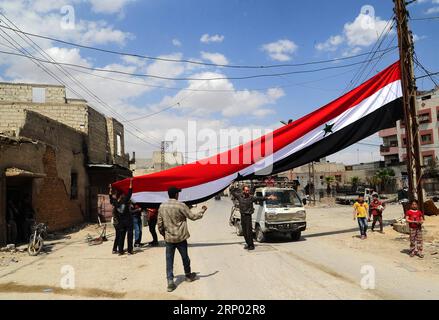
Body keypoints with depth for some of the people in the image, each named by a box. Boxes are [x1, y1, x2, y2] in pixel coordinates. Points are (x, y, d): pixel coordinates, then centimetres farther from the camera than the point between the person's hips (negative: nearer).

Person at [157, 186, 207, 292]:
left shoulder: (162, 206, -1)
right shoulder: (181, 205, -14)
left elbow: (159, 223, 3)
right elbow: (193, 216, -7)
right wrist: (203, 210, 9)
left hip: (168, 238, 2)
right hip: (180, 237, -2)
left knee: (169, 260, 7)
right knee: (185, 257, 18)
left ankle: (170, 283, 3)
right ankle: (188, 276, 37)